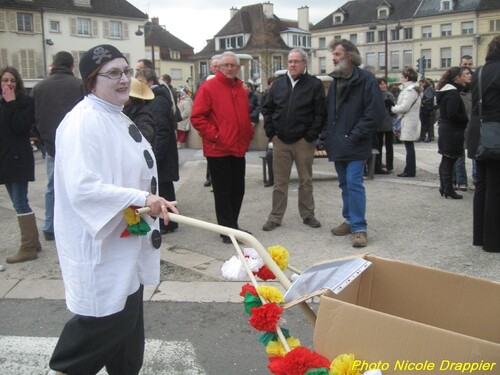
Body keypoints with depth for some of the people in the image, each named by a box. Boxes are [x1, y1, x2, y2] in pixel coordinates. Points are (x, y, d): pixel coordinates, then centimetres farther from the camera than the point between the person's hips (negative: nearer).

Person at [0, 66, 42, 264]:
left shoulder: (25, 101, -6)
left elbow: (20, 127, -18)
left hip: (19, 158, -7)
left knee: (20, 203, -8)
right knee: (19, 202, 10)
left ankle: (28, 248, -4)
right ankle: (32, 241, 19)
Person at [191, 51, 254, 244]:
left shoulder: (241, 89, 13)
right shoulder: (209, 87, -7)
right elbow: (197, 117, -12)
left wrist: (248, 134, 9)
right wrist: (214, 135, -15)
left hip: (239, 150, 7)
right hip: (218, 150, -7)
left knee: (238, 189, 13)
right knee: (223, 191, 1)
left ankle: (233, 225, 27)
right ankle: (227, 230, 11)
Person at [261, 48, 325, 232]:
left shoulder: (314, 84, -3)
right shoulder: (278, 83, 7)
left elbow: (320, 113, -6)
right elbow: (267, 109, 12)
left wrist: (311, 136, -12)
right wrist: (271, 132, 2)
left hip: (303, 141, -2)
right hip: (280, 140, 2)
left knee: (306, 181, 9)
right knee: (279, 181, 8)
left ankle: (307, 215, 23)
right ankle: (275, 217, 16)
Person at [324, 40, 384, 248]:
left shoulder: (366, 80, -10)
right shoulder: (335, 80, 14)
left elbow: (375, 113, -16)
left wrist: (354, 136, -16)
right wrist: (328, 135, 7)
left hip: (355, 146, -7)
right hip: (337, 144, 7)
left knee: (354, 183, -10)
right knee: (345, 184, 15)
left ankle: (359, 228, -3)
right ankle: (350, 220, 27)